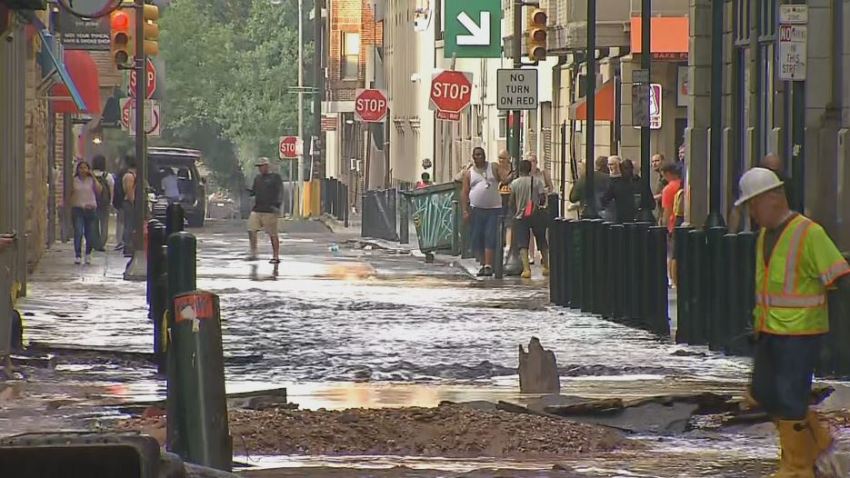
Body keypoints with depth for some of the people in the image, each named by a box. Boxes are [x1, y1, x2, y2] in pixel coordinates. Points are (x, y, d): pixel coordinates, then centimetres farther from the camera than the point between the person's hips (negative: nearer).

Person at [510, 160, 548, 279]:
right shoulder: (537, 181, -4)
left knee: (523, 244, -4)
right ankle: (546, 267, 23)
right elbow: (543, 199, -8)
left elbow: (512, 201, 3)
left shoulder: (514, 183, -2)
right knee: (542, 242, 17)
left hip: (520, 216, -1)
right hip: (536, 214, 1)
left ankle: (526, 269, -19)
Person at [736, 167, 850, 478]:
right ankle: (818, 443, 25)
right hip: (769, 331, 9)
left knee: (790, 400, -5)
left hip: (800, 332, -9)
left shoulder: (809, 234, -15)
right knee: (764, 394, 10)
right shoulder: (765, 235, 12)